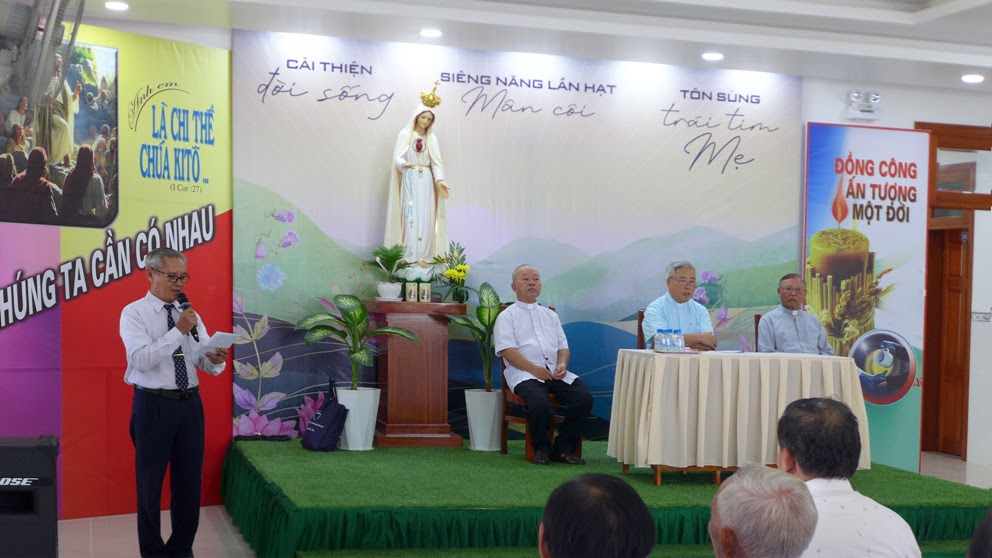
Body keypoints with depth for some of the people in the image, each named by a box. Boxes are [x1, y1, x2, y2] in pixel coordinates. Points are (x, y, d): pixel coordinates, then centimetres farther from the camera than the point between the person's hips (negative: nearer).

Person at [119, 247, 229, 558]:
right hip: (154, 405, -5)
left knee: (189, 480, 11)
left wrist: (216, 360, -18)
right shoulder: (134, 313, -6)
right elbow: (142, 360, -20)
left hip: (190, 403, 5)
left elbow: (207, 364, 4)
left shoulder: (190, 314, 10)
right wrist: (178, 331, -23)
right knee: (150, 482, 6)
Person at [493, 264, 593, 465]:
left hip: (555, 372, 5)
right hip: (524, 373, -5)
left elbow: (563, 346, 21)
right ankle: (541, 449, -10)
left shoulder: (550, 315, 26)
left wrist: (562, 364, -3)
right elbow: (507, 351, -5)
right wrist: (534, 369, -17)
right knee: (539, 401, -36)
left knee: (584, 397, -21)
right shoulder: (507, 317, 9)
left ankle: (564, 448, -7)